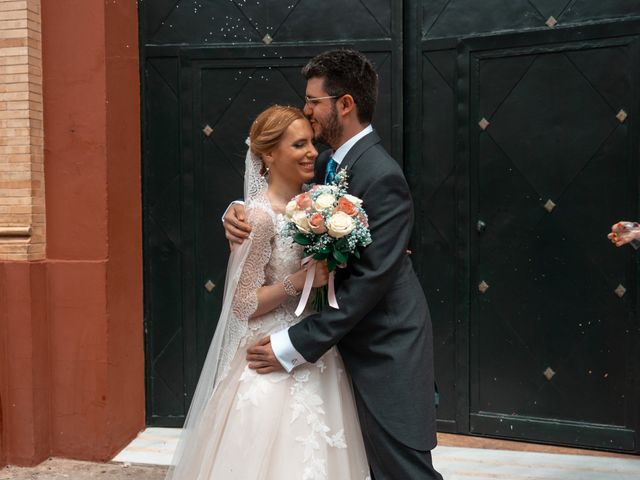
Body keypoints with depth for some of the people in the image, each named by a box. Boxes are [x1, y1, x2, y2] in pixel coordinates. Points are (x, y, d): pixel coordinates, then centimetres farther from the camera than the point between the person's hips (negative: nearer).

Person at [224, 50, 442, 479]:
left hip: (385, 348, -8)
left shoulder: (381, 176, -21)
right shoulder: (328, 165, 6)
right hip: (353, 341, 8)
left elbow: (371, 279, -25)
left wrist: (296, 345, -24)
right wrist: (237, 213, -9)